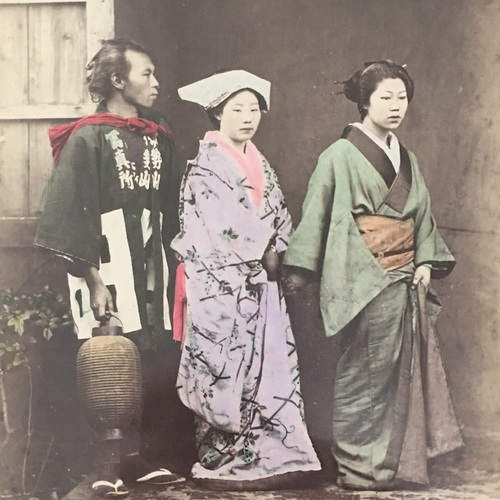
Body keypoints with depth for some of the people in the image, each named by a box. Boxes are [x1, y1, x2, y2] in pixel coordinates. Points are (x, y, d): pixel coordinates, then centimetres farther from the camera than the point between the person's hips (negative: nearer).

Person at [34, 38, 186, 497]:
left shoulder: (159, 138, 12)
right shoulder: (88, 138, -6)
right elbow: (70, 214, -11)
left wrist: (172, 268, 9)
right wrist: (93, 281, -16)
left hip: (149, 263, 6)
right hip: (106, 263, -6)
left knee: (140, 362, 7)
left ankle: (134, 458, 15)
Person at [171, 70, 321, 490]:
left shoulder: (260, 165, 16)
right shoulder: (205, 165, -7)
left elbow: (279, 216, 14)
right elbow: (225, 223, -15)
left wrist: (275, 252, -3)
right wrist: (262, 252, -7)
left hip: (259, 282, 7)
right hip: (221, 285, -7)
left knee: (268, 365, 5)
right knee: (228, 369, -5)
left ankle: (265, 457, 10)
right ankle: (225, 464, 2)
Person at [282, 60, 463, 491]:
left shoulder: (406, 159, 16)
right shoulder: (341, 156, -4)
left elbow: (421, 216, 18)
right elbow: (316, 215, -5)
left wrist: (426, 262, 4)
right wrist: (299, 272, -7)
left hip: (406, 278, 7)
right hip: (364, 278, -6)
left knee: (405, 371, 6)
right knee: (367, 371, -3)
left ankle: (399, 463, 14)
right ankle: (361, 466, 8)